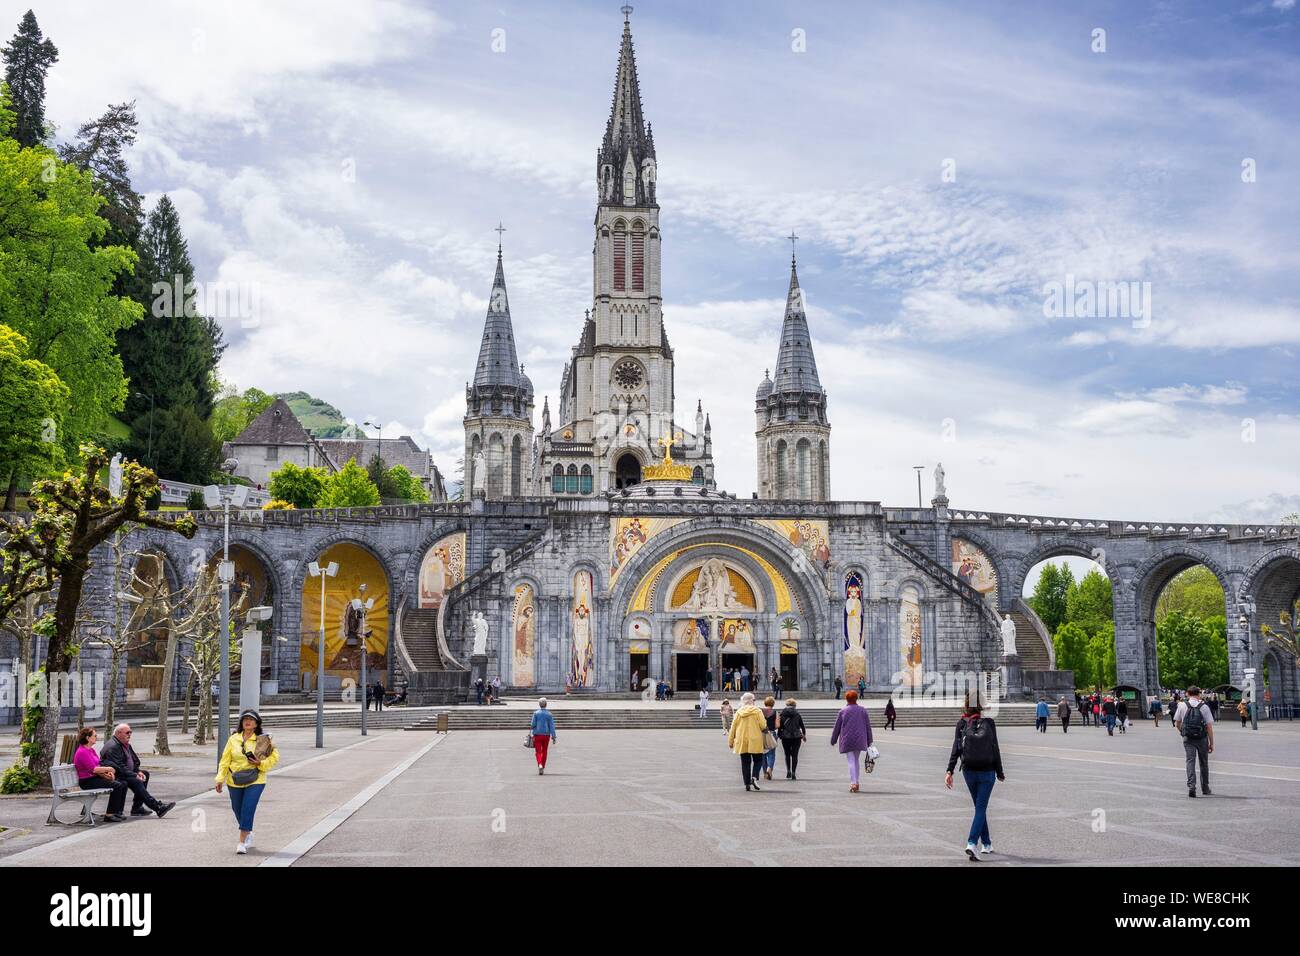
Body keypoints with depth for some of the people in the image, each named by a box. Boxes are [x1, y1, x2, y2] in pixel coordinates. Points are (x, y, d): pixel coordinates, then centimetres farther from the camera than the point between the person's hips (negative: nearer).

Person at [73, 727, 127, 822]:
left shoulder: (91, 749, 15)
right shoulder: (82, 752, -16)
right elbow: (93, 769, -22)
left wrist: (106, 773, -4)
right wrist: (109, 769, -13)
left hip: (95, 778, 10)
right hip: (87, 781, -10)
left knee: (123, 783, -1)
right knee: (116, 785, -23)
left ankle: (117, 812, 3)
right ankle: (109, 814, -19)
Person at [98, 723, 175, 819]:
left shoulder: (127, 745, 15)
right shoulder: (113, 747, -17)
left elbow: (135, 762, 19)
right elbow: (119, 767, -24)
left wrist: (139, 772, -1)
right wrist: (135, 775, -24)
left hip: (126, 773, 11)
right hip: (114, 776, -11)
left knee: (145, 773, 3)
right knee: (136, 781, -27)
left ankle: (136, 808, -1)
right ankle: (158, 808, -31)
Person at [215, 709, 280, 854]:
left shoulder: (262, 740, -3)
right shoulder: (233, 739, 2)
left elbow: (275, 756, 0)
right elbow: (225, 760, 3)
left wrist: (261, 763, -15)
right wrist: (220, 779, -3)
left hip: (255, 781, -3)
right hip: (235, 782, 3)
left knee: (247, 810, -13)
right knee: (237, 810, 14)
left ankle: (242, 842, -9)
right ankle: (248, 834, 39)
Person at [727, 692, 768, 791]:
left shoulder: (739, 712, 2)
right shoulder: (757, 711, -6)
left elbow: (733, 728, 5)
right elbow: (763, 726, -10)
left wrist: (730, 741, 13)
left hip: (742, 741, 3)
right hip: (755, 741, -3)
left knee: (745, 762, 9)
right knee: (758, 760, 10)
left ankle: (747, 784, 7)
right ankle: (754, 777, -13)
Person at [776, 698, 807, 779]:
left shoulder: (782, 714, -1)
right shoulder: (798, 715, -1)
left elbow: (779, 726, -2)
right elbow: (802, 726, 7)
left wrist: (779, 735, 10)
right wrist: (804, 735, 23)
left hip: (785, 737, 1)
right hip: (796, 737, -1)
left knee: (787, 755, 15)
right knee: (794, 755, 2)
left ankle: (788, 771, 8)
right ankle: (793, 773, -4)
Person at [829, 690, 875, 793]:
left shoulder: (842, 711, -2)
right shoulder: (863, 711, 5)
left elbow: (837, 727, 1)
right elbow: (868, 727, 6)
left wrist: (833, 740, 10)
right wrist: (869, 741, 12)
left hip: (847, 740, -2)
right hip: (860, 740, 3)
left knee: (851, 761, -4)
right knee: (857, 760, 16)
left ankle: (853, 783, -16)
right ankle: (855, 782, 20)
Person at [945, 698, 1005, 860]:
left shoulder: (961, 723, -2)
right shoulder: (988, 722, -6)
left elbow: (956, 748, -8)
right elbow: (995, 749, -4)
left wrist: (950, 771, -8)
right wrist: (999, 772, 5)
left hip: (968, 771, 2)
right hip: (987, 772, -2)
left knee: (980, 807, 19)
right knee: (980, 808, -1)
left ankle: (986, 844, 27)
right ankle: (971, 844, -19)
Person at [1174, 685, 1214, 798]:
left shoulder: (1182, 705, -1)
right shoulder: (1204, 707, -6)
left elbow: (1177, 723, 5)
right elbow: (1209, 726, -8)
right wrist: (1211, 743, -3)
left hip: (1187, 738, 0)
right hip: (1202, 738, 0)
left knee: (1190, 761, -2)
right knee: (1204, 763, 14)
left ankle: (1191, 786, -19)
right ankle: (1205, 788, 25)